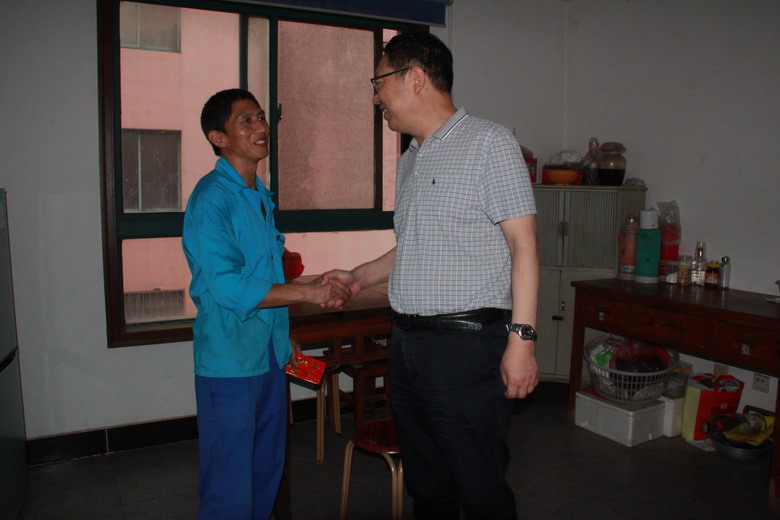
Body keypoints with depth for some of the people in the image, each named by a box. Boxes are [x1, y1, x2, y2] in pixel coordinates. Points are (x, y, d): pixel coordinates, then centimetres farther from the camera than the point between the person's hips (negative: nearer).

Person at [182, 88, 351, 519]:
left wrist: (285, 337, 14)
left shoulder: (260, 196, 14)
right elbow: (226, 286, -22)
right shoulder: (212, 197, -14)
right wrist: (307, 293, -19)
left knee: (267, 473, 19)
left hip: (269, 356, 8)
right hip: (229, 359, -8)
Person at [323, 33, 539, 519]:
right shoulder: (410, 160, 17)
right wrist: (360, 277, 20)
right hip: (407, 342, 8)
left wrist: (521, 338, -19)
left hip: (467, 344, -8)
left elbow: (523, 244, -13)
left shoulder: (488, 142, -7)